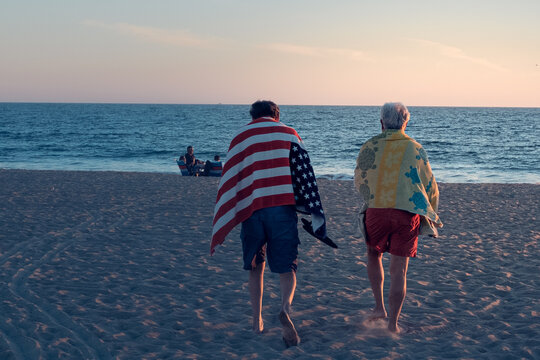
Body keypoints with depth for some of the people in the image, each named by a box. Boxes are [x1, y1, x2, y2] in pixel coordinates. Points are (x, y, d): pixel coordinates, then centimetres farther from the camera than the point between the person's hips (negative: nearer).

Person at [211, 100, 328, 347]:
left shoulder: (241, 136, 10)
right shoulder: (288, 133, 10)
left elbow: (229, 181, 7)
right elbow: (305, 174, 2)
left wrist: (223, 226, 11)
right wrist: (316, 214, 3)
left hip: (251, 209, 1)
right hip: (283, 208, -1)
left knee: (255, 268, 18)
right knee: (286, 267, 4)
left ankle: (257, 322, 18)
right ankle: (286, 307, -24)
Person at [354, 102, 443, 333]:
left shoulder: (369, 146, 5)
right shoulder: (415, 149, 6)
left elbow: (359, 182, 15)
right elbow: (430, 186, 11)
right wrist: (431, 214, 25)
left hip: (376, 211, 0)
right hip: (407, 214, 0)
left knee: (374, 255, 24)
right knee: (399, 270, 4)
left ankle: (379, 307, 17)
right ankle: (393, 323, 3)